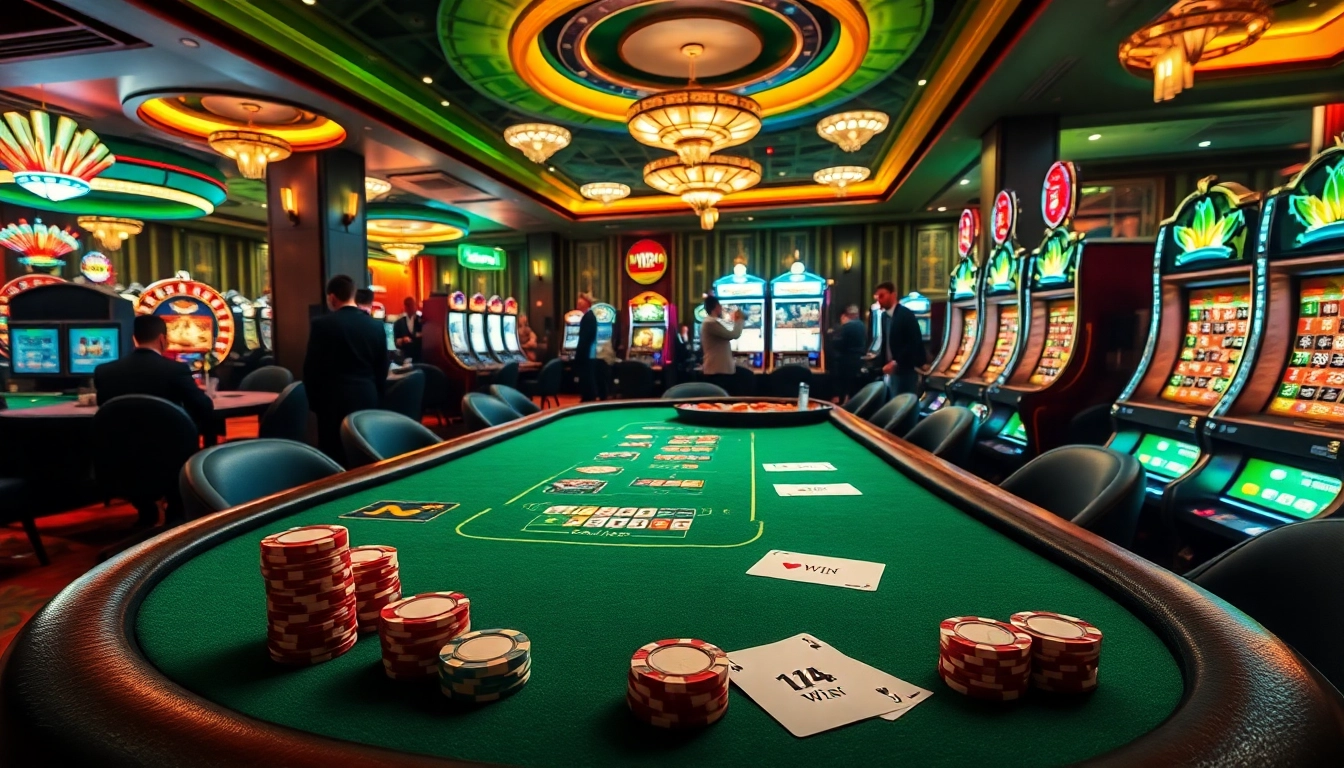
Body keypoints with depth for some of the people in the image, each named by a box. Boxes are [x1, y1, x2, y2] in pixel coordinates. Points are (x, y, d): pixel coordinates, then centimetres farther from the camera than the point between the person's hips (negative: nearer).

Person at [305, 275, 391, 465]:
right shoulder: (376, 326, 3)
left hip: (334, 400, -4)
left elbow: (311, 368, -4)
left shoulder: (321, 324, -8)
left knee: (333, 458, 1)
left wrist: (314, 401, 8)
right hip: (367, 399, 4)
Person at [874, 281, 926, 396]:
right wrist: (881, 363, 4)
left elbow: (914, 343, -17)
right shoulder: (884, 316, 11)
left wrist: (896, 362, -21)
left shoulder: (906, 315, -11)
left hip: (906, 369, -7)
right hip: (891, 370, 7)